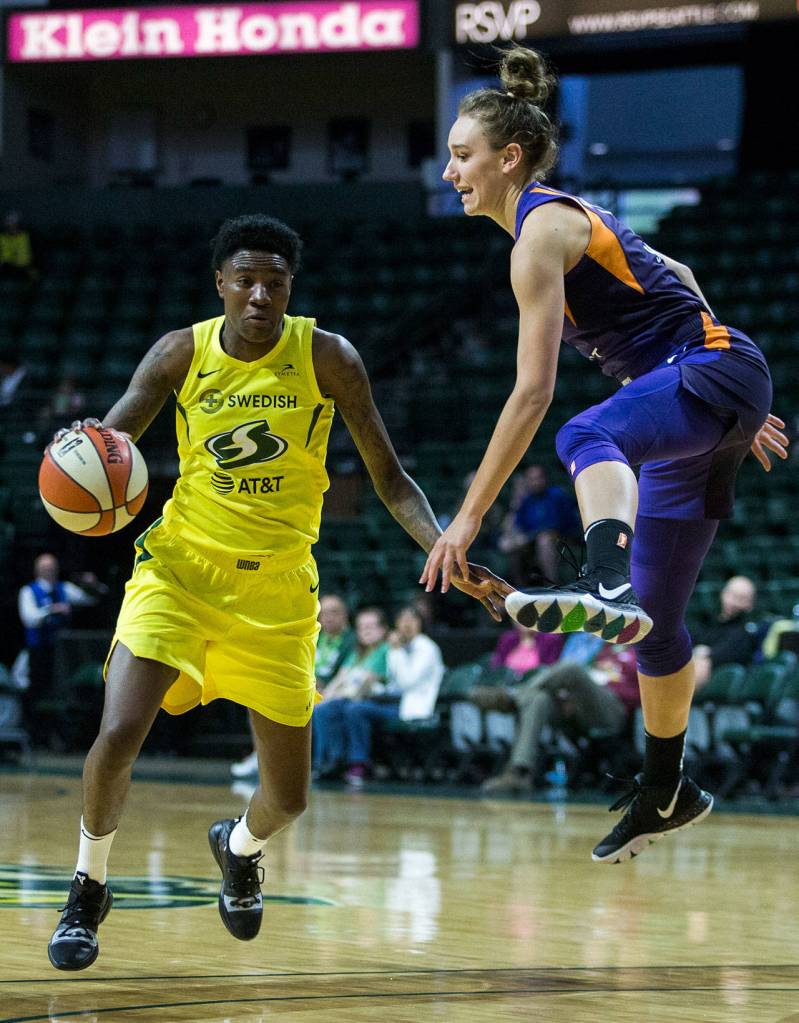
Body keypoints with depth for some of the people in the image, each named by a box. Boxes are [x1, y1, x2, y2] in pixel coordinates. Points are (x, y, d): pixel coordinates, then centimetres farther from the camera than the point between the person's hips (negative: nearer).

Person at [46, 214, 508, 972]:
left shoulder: (326, 357, -8)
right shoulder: (181, 354, -5)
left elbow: (389, 479, -4)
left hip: (277, 589, 1)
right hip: (181, 567, 0)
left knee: (288, 796, 6)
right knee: (118, 736, -21)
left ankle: (239, 846, 45)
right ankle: (87, 891, 5)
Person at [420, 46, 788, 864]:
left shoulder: (541, 231, -13)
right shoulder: (568, 219, 17)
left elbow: (532, 393, -18)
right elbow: (669, 282, 26)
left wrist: (468, 518, -17)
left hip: (716, 372, -10)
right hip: (697, 408, 10)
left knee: (588, 437, -42)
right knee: (655, 619, 15)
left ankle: (606, 585, -69)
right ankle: (665, 789, 28)